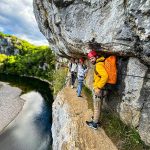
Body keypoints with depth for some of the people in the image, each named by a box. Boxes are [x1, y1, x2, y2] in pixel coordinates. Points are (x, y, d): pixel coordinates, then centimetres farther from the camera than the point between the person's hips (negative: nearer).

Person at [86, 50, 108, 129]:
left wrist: (98, 87, -25)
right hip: (98, 89, 10)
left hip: (98, 89, -10)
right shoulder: (99, 63, 11)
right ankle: (96, 119, 38)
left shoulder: (99, 65, -18)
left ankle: (94, 124, 20)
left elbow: (105, 76, -32)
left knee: (97, 108, 4)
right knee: (98, 107, 21)